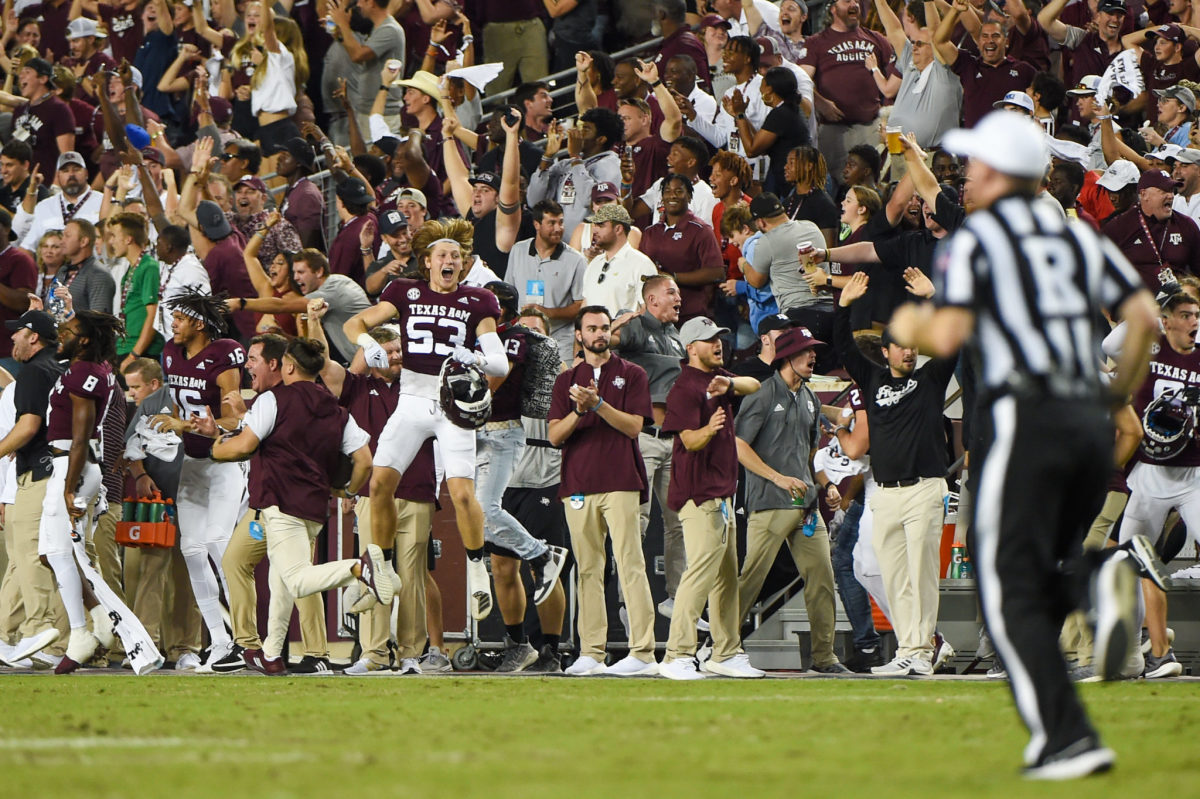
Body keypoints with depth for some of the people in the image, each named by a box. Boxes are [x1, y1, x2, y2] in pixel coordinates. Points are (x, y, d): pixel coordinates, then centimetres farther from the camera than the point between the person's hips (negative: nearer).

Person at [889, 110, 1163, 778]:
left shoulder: (973, 240, 1)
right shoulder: (1079, 237, 17)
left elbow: (949, 335, -10)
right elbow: (1145, 317, 8)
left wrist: (909, 327, 12)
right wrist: (1116, 397, 20)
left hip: (1025, 416, -6)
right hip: (1092, 423, 6)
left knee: (1012, 588, -2)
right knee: (1045, 584, 16)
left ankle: (1066, 739, -13)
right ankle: (1100, 575, -19)